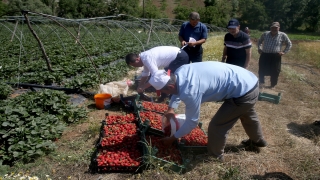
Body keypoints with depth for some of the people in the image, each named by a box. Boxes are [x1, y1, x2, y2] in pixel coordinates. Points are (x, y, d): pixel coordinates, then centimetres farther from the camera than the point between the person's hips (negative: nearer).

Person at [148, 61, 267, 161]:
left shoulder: (190, 92, -29)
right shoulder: (180, 72, -4)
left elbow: (192, 122, -15)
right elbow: (178, 90, 20)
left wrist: (172, 139, -2)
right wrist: (171, 109, 16)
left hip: (244, 93, -9)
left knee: (216, 126, 2)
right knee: (247, 115, 34)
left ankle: (215, 157, 29)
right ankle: (258, 140, 63)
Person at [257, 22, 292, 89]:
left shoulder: (283, 35, 1)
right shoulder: (265, 34, 8)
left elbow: (289, 44, 11)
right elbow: (259, 41, 25)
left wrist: (284, 52, 0)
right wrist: (259, 48, 10)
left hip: (275, 56, -2)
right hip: (264, 55, 2)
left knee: (274, 72, 5)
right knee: (262, 70, 4)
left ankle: (272, 86, 22)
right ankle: (261, 83, 24)